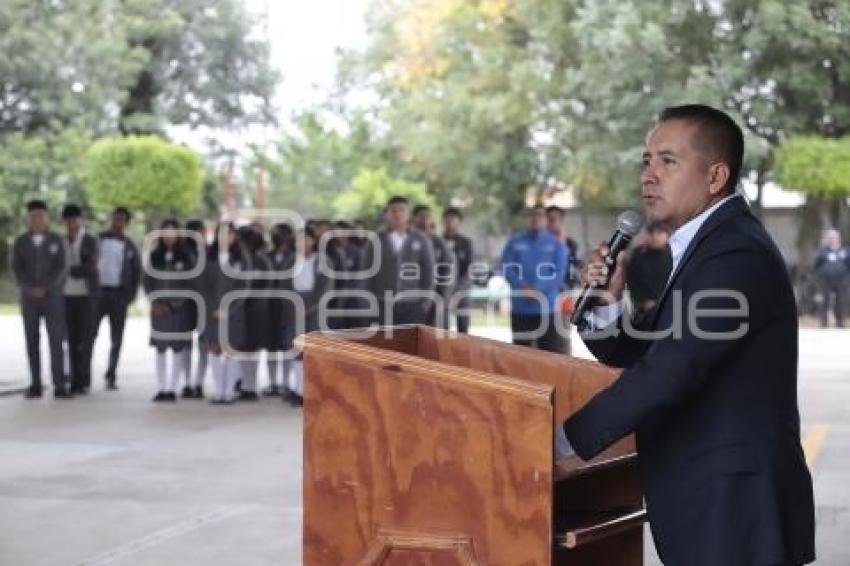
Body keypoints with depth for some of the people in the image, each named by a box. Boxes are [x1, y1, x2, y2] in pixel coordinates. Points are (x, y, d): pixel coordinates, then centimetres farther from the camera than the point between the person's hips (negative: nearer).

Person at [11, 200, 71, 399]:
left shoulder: (57, 240, 0)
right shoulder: (19, 242, 3)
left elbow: (62, 268, -8)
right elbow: (16, 270, -4)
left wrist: (44, 289, -18)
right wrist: (31, 289, -19)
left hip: (53, 297, -1)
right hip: (28, 299, 1)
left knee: (57, 341, -8)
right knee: (32, 342, 1)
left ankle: (60, 386, -8)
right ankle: (35, 386, 7)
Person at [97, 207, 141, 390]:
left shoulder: (129, 246, 7)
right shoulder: (98, 239, 5)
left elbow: (137, 271, 10)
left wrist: (132, 294, 0)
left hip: (119, 294, 1)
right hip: (98, 292, -1)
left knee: (116, 338, 3)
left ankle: (111, 376, 9)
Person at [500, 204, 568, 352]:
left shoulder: (556, 244, 6)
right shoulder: (515, 242, 10)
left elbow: (559, 274, -3)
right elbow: (507, 269, 0)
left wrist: (539, 290, -17)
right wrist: (524, 287, -16)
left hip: (548, 309, -2)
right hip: (520, 309, 2)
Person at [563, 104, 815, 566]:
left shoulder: (736, 253, -18)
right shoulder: (704, 246, 13)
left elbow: (666, 374, -24)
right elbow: (643, 358, 13)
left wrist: (565, 440, -20)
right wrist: (607, 306, -5)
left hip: (735, 507, -9)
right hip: (710, 500, 9)